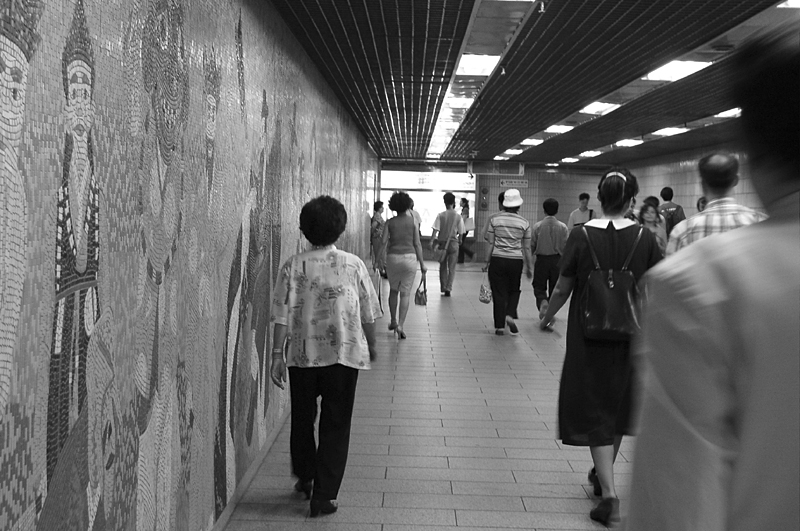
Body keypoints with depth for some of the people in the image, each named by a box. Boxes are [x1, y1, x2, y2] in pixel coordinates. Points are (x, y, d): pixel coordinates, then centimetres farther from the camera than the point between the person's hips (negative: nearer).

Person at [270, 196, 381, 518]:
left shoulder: (293, 267, -6)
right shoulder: (353, 265, -4)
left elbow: (283, 316, -11)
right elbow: (368, 315, 1)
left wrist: (277, 354, -7)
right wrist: (371, 346, 17)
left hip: (302, 355, 1)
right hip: (345, 355, -1)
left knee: (302, 418, 20)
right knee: (335, 424, 9)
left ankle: (305, 478, 38)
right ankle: (323, 494, 9)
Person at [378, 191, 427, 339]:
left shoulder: (390, 222, 2)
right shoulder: (413, 221, -1)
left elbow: (384, 242, -3)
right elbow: (417, 244, -2)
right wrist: (422, 263, 4)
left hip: (393, 257, 2)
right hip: (410, 257, -1)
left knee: (393, 290, 20)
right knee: (405, 293, 3)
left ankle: (393, 321, 27)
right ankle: (400, 325, -5)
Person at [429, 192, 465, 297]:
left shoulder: (441, 215, -6)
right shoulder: (458, 217, -4)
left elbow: (435, 230, -11)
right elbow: (461, 233, 0)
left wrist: (432, 242, -8)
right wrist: (459, 240, 19)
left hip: (442, 242, 1)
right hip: (453, 243, -1)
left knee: (443, 267, 15)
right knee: (452, 268, 5)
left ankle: (443, 288, 20)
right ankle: (448, 288, -6)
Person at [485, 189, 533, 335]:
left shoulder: (495, 219, -2)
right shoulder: (525, 223, -1)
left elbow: (490, 242, 0)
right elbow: (527, 248, 3)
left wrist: (487, 262, 12)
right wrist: (528, 267, 11)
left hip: (497, 259, 0)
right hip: (516, 261, 0)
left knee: (499, 292, 6)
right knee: (514, 290, 19)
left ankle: (499, 326, 9)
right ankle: (510, 315, -3)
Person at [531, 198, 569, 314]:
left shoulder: (537, 226, -8)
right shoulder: (562, 227, -6)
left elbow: (532, 245, -4)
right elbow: (566, 246, -6)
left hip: (541, 260, -1)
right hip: (557, 260, 1)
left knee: (539, 286, 8)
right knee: (554, 287, 14)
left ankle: (543, 302, -21)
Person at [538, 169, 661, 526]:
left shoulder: (581, 237, -10)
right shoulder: (645, 239, -7)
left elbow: (562, 289, -5)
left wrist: (547, 316, 13)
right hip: (630, 336, 2)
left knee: (594, 409, 6)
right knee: (618, 404, 20)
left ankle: (609, 493, -3)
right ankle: (603, 474, 38)